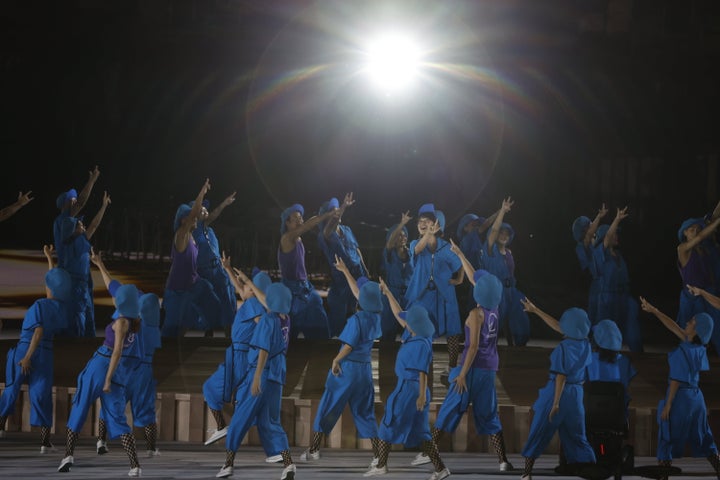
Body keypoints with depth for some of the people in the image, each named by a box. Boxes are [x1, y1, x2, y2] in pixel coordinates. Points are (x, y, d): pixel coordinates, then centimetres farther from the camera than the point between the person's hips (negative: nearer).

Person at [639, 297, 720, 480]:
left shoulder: (682, 352, -18)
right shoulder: (699, 347, 4)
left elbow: (676, 381, -18)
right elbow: (674, 328, 11)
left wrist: (667, 405, -13)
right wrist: (654, 311, 14)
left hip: (680, 397, -7)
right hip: (696, 396, 7)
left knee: (667, 439, 4)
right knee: (702, 440, 13)